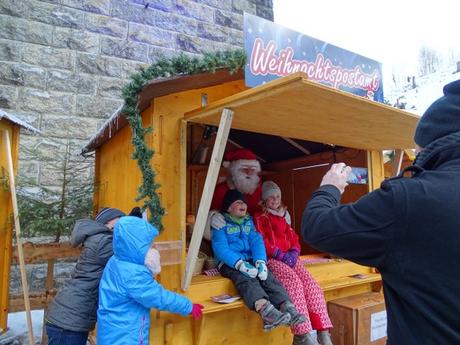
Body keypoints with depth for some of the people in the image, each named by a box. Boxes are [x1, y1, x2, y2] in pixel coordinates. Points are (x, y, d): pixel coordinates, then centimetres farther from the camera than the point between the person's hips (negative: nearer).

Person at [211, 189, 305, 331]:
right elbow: (220, 247, -11)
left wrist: (260, 261, -15)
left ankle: (288, 308, -41)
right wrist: (240, 264, -26)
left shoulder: (248, 221, 20)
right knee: (246, 279, -34)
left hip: (250, 261, 5)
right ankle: (265, 310, -57)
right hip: (229, 263, -5)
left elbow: (256, 241, 6)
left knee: (267, 277, -24)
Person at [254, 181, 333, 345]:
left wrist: (293, 253, -3)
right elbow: (261, 241, -8)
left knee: (310, 284, -16)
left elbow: (294, 238, 18)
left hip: (289, 258, 6)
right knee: (293, 282, -29)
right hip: (270, 259, -6)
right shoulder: (259, 217, 4)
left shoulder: (282, 218, 25)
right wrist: (280, 255, -15)